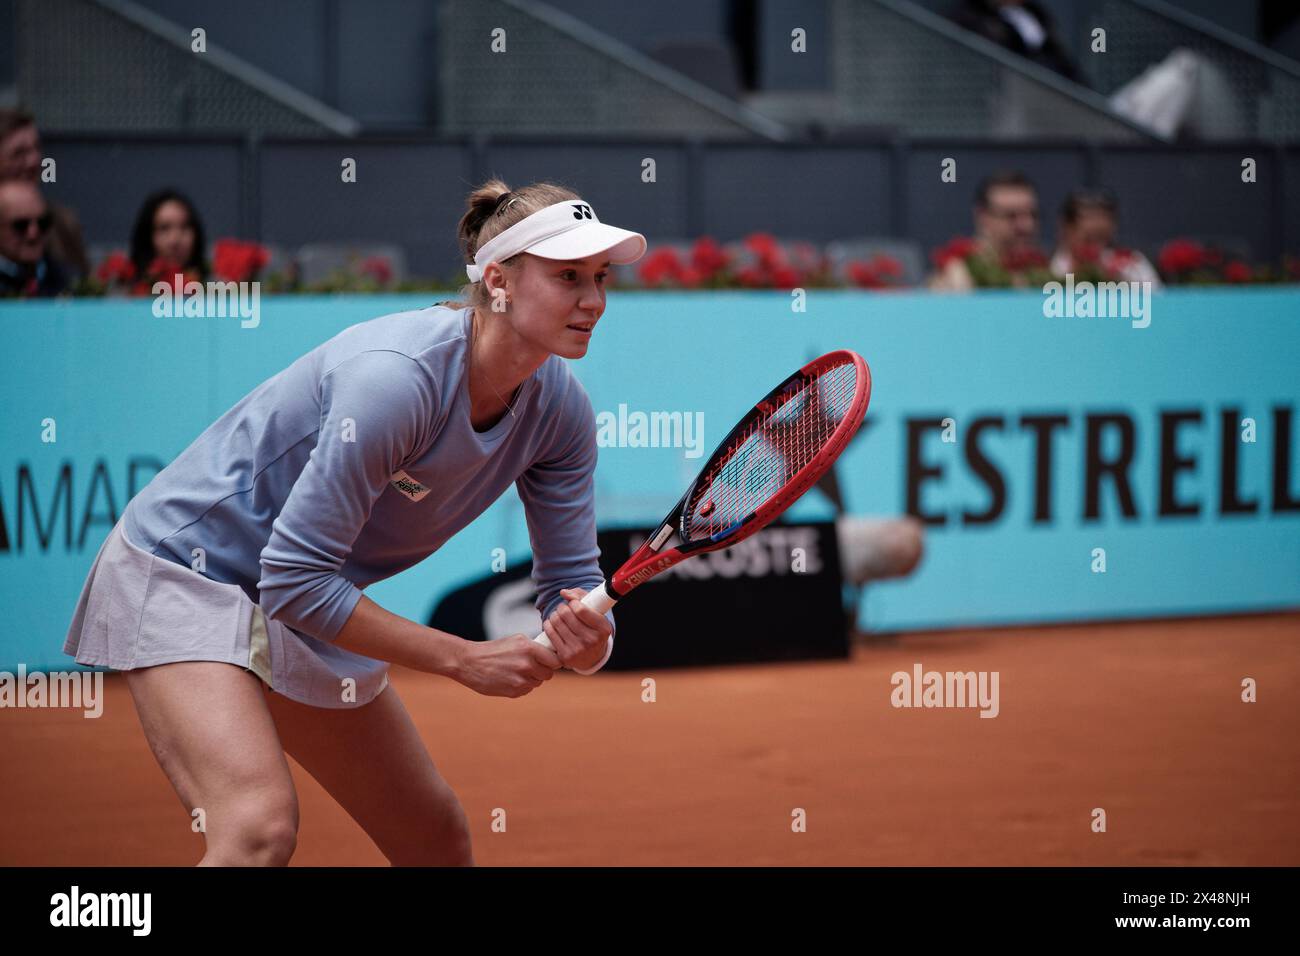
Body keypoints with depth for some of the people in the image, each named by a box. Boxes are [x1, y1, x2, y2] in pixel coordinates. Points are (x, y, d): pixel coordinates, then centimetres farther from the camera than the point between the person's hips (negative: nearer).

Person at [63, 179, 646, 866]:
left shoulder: (560, 409, -9)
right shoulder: (396, 375, -32)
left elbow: (571, 580, -2)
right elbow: (294, 578, -30)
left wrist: (584, 641, -27)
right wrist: (466, 659, -26)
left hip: (311, 607, 9)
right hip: (184, 571, -8)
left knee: (439, 842, 12)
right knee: (260, 828, -30)